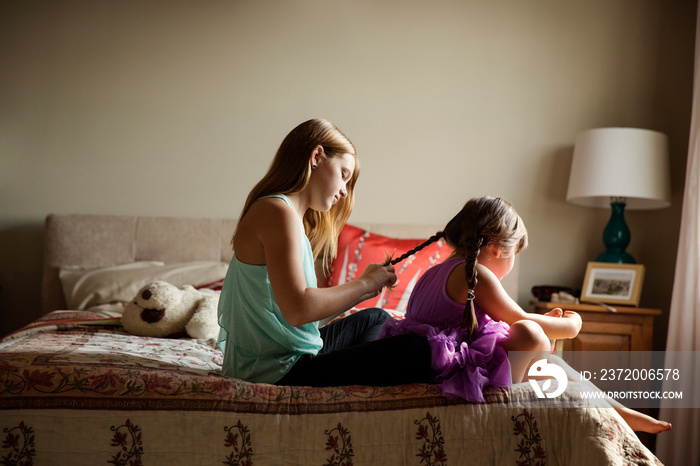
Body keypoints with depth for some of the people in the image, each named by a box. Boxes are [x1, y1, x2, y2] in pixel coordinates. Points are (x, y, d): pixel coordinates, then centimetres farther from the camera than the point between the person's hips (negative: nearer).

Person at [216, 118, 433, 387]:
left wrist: (361, 292, 11)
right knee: (418, 351, -19)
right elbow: (298, 310, -27)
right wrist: (364, 283, -15)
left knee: (374, 318, 30)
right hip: (280, 371, -11)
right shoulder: (277, 211, -16)